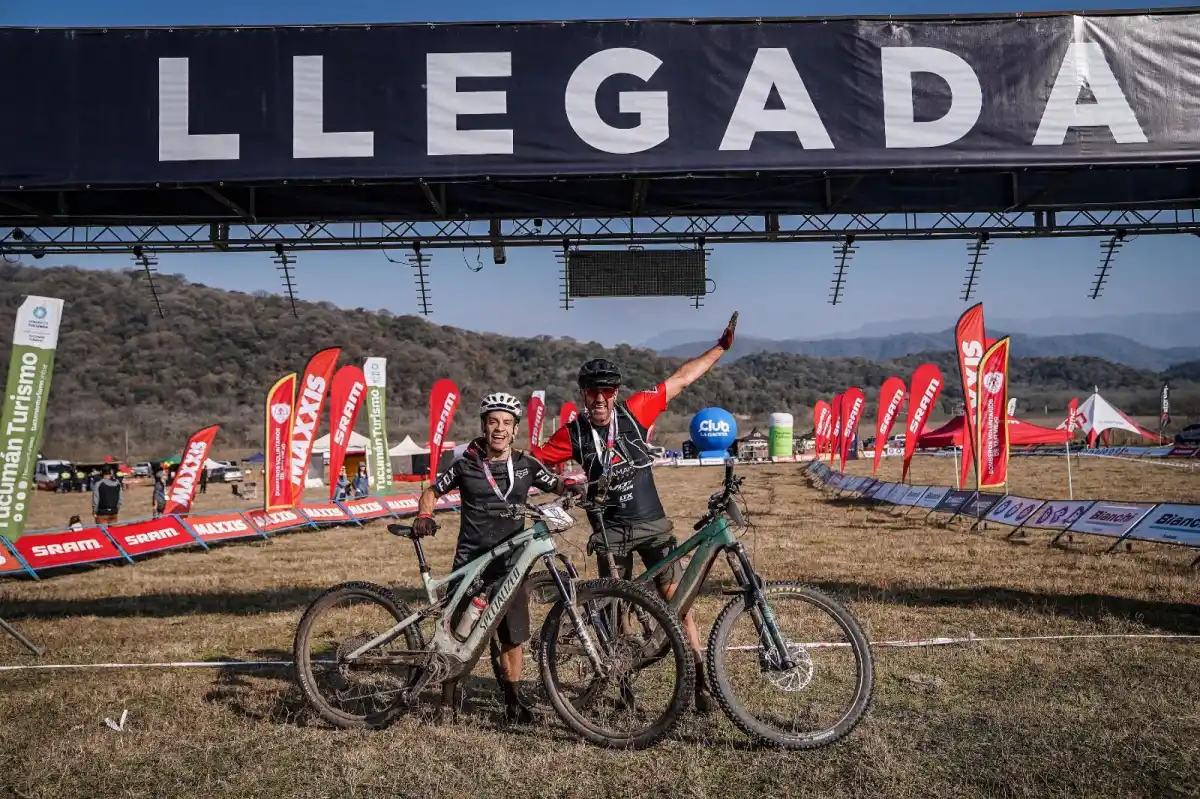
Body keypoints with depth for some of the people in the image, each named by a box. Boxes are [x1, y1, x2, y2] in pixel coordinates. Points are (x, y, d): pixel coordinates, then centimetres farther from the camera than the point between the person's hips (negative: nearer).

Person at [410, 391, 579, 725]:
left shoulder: (525, 464, 5)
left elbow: (558, 486, 10)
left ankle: (512, 699, 23)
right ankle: (450, 697, 20)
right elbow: (431, 492, 10)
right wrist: (424, 516, -10)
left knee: (513, 638, 5)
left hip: (510, 565, 1)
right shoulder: (465, 464, 1)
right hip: (470, 564, -1)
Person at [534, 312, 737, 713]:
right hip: (609, 530, 0)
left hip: (652, 522, 0)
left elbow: (682, 378, -1)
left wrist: (721, 347, 0)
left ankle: (700, 671, 4)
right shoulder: (572, 433, -6)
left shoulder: (634, 411, -5)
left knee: (675, 595, -3)